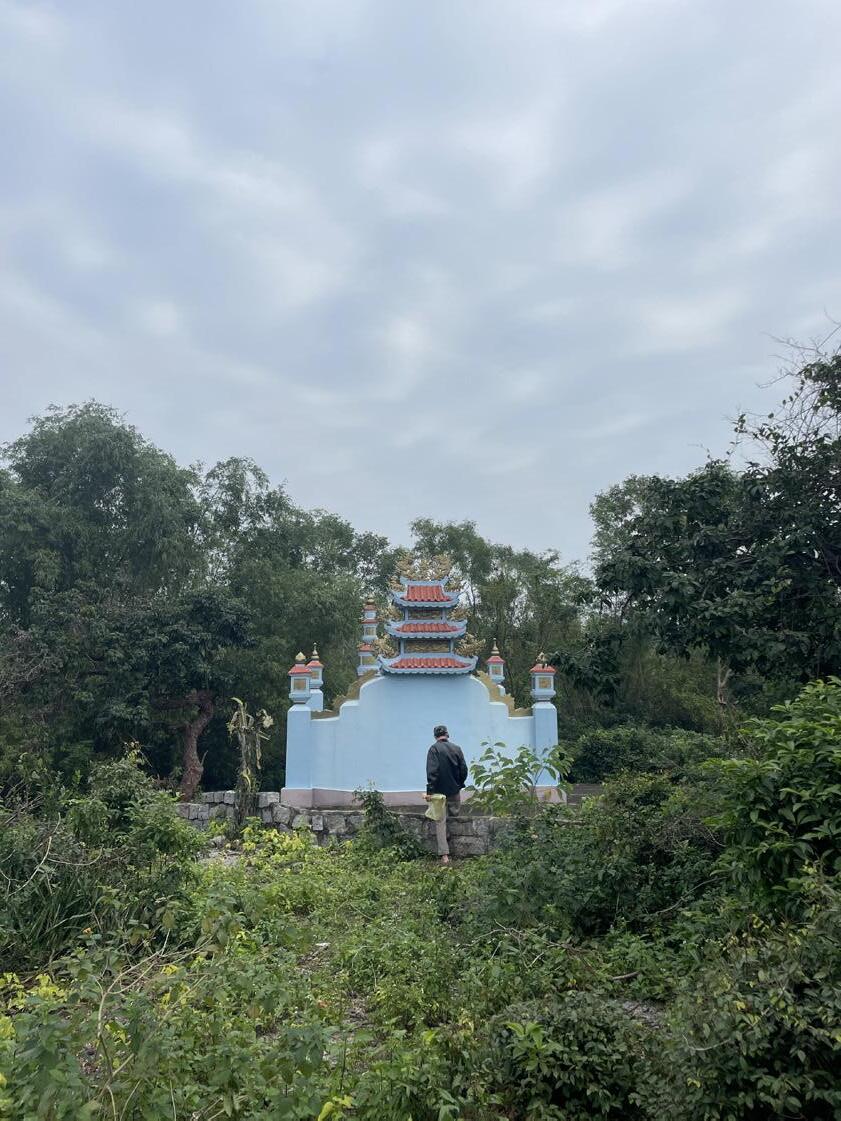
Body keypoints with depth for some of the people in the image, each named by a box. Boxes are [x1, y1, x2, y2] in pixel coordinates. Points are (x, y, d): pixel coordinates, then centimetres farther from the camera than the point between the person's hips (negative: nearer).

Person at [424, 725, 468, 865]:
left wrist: (430, 790, -16)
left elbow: (432, 771, -18)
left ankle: (444, 855, -7)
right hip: (455, 790, 3)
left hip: (439, 791, -3)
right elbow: (464, 769, 4)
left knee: (440, 822, 0)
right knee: (455, 814, 20)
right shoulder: (457, 748, 1)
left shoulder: (434, 749, -11)